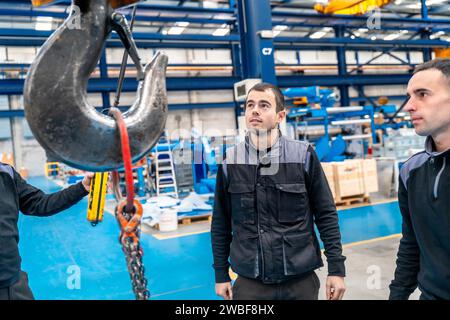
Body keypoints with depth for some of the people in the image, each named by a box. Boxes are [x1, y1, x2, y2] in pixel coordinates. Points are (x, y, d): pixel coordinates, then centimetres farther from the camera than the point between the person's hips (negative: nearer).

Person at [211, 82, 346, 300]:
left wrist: (336, 268, -3)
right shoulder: (230, 161, -3)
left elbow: (326, 215, -1)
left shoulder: (303, 155, -6)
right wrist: (221, 275, 7)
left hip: (301, 280, 0)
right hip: (250, 282, 1)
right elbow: (221, 223, 5)